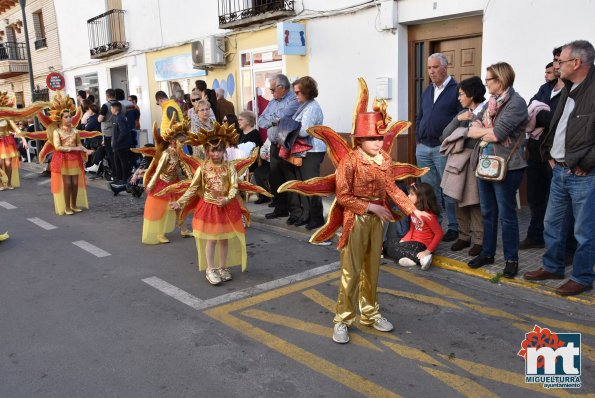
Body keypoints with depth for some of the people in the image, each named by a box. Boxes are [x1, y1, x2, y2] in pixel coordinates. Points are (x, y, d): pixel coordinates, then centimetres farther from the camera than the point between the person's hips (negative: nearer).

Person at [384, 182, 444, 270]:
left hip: (421, 245, -9)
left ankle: (422, 258, -25)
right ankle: (409, 258, -20)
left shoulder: (428, 215, -19)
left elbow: (439, 234, -21)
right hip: (413, 241, 9)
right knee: (386, 244, 3)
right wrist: (404, 240, -2)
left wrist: (428, 251, -23)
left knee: (391, 248, -18)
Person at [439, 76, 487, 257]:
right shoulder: (463, 113, 15)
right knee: (459, 201, 10)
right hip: (457, 161, 7)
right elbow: (445, 135, 8)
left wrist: (459, 136, -9)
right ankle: (464, 236, 21)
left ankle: (479, 240, 7)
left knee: (474, 202, -3)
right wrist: (457, 119, -6)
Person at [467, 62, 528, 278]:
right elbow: (473, 128, 6)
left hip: (506, 166, -8)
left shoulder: (516, 103, -13)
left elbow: (498, 134, -22)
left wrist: (480, 131, -4)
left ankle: (511, 259, 14)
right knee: (487, 212, 15)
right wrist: (488, 131, -14)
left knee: (506, 214, 1)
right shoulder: (492, 102, 12)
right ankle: (487, 253, 27)